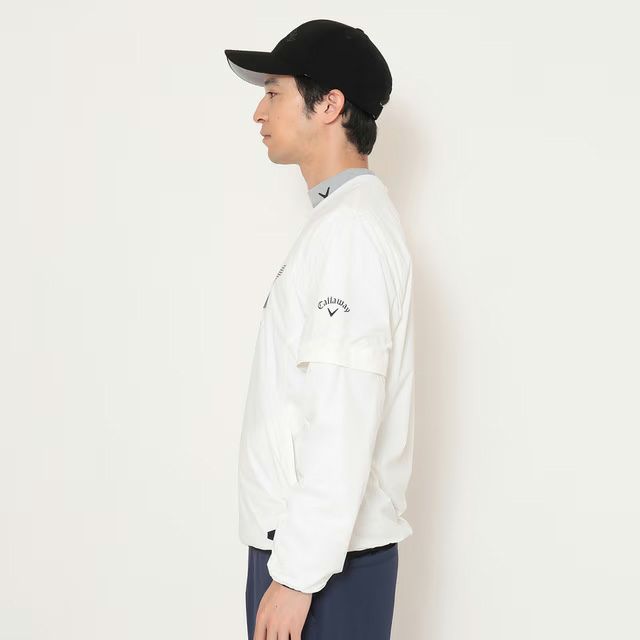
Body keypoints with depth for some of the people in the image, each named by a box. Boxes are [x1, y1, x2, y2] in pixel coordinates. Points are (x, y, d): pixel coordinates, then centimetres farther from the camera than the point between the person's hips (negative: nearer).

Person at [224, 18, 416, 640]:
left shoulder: (350, 226, -16)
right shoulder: (340, 220, 14)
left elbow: (345, 421, -22)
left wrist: (297, 575, -20)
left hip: (328, 558, -9)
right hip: (302, 541, 9)